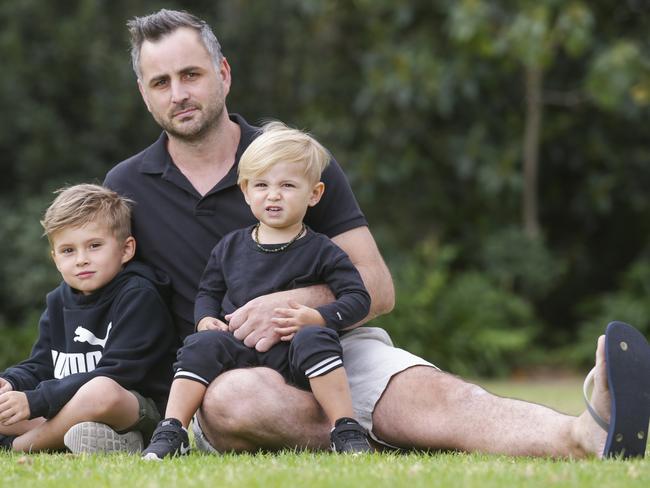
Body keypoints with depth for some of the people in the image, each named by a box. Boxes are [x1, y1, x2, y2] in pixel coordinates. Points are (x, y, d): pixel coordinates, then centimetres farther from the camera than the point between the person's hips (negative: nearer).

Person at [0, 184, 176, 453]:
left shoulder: (139, 297, -11)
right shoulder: (59, 303, 14)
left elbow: (114, 375, -19)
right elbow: (40, 367, 15)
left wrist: (34, 400, -24)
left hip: (141, 413, -7)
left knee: (101, 392, -40)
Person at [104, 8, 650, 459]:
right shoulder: (125, 188, 9)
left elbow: (378, 289, 2)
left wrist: (294, 304, -18)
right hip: (225, 373, 0)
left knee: (428, 392, -33)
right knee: (233, 400, -40)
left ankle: (583, 434, -63)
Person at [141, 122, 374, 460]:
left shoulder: (320, 252, 2)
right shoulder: (230, 248, 14)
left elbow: (358, 298, -3)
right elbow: (208, 291, 24)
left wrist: (318, 318, -19)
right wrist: (205, 318, 1)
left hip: (291, 355, -3)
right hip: (237, 348, 3)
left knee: (314, 340, -34)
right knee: (202, 345, -23)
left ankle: (347, 433, -32)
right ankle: (170, 434, -23)